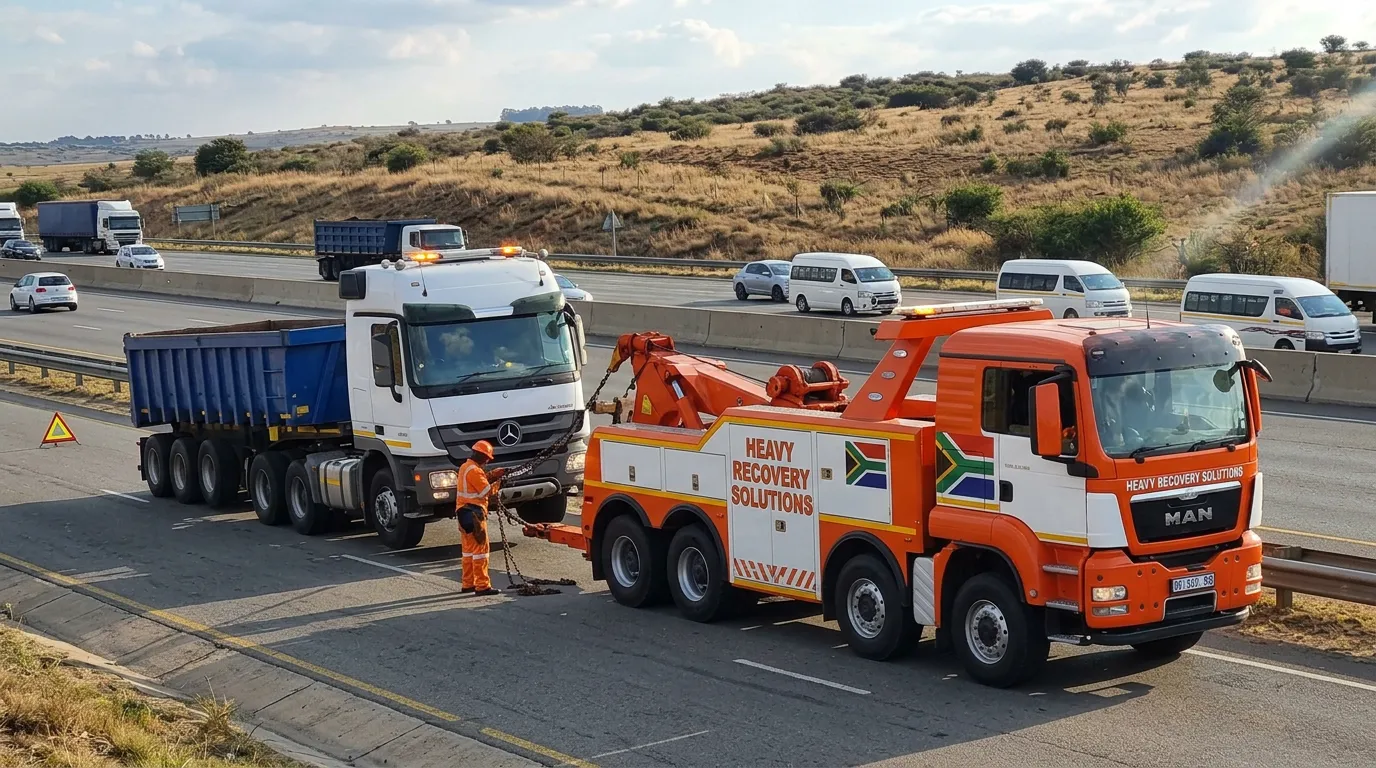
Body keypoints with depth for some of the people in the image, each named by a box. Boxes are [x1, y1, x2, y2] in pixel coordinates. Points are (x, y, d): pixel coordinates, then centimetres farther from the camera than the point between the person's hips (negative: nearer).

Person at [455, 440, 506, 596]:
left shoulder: (465, 467, 13)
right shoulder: (474, 471, -18)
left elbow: (483, 478, 19)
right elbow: (487, 492, -17)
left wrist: (496, 473, 8)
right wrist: (498, 483, 0)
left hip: (464, 513, 10)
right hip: (474, 514, -10)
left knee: (469, 548, 16)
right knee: (480, 548, -9)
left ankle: (468, 584, 21)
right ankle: (482, 586, -10)